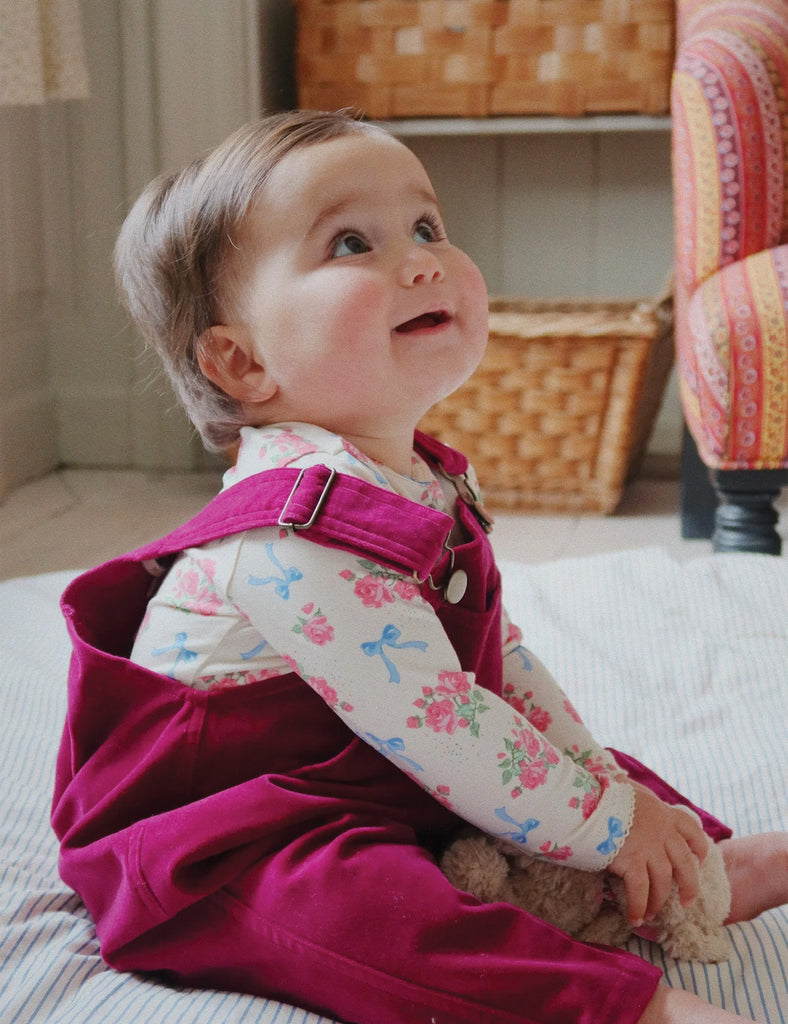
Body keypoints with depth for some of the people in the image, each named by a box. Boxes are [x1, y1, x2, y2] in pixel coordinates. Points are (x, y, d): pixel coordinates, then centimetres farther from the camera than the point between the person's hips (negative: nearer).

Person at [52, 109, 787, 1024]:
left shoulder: (429, 485, 2)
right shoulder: (298, 535, -30)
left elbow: (501, 658, 10)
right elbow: (438, 732, -29)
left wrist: (606, 775, 4)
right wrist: (608, 826, -20)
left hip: (376, 786, 11)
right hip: (223, 837, -10)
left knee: (580, 765, 8)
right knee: (345, 893, -38)